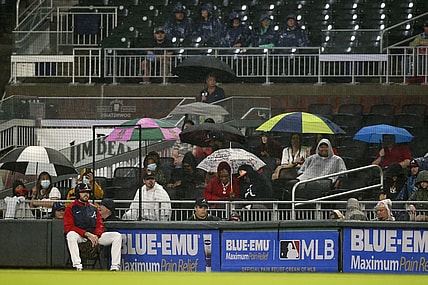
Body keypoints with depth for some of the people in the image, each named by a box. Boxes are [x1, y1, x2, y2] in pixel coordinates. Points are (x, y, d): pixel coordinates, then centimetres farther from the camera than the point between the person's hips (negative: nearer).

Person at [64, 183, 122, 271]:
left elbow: (100, 225, 15)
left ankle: (115, 267, -21)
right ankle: (78, 266, -44)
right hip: (80, 237, -5)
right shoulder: (70, 208, 5)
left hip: (94, 236, 5)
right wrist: (87, 234, -17)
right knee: (71, 235, -40)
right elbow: (68, 227, -7)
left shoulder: (93, 208, 21)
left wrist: (96, 235, -9)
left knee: (117, 236, -13)